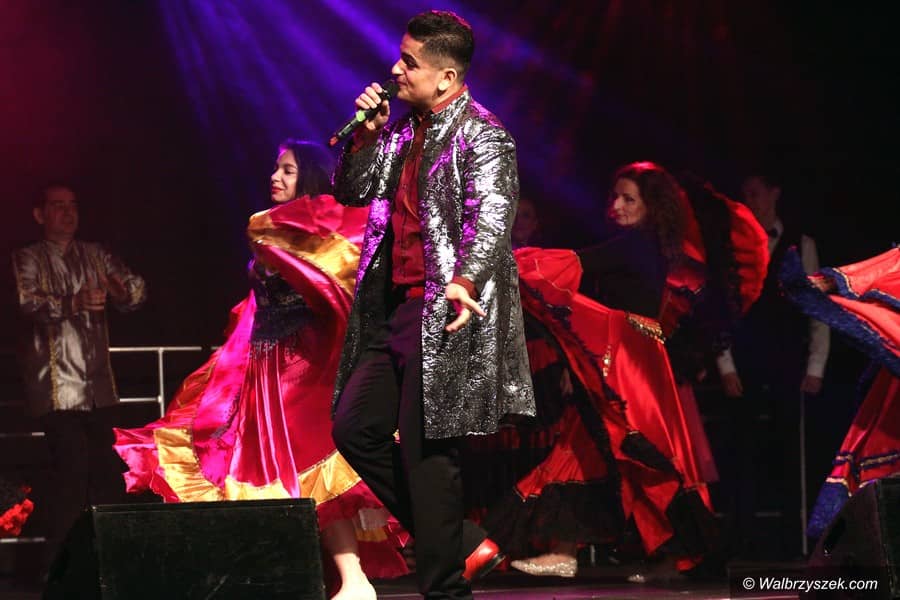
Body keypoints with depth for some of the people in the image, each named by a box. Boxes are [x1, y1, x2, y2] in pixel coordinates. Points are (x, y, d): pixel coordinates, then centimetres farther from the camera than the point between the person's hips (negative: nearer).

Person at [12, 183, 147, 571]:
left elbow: (136, 290, 6)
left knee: (107, 474, 4)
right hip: (58, 390, -5)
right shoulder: (28, 259, 1)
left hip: (99, 388, 5)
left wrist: (122, 290, -19)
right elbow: (29, 304, -16)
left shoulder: (95, 255, 15)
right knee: (71, 474, -14)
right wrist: (73, 303, -35)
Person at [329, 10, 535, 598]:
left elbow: (491, 218, -24)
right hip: (392, 309, 9)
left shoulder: (480, 136, -11)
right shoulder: (405, 130, 15)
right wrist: (367, 136, 3)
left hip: (441, 315, -9)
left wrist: (464, 280, -41)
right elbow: (353, 191, 20)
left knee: (426, 449, -7)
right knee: (356, 427, 7)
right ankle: (461, 545, 16)